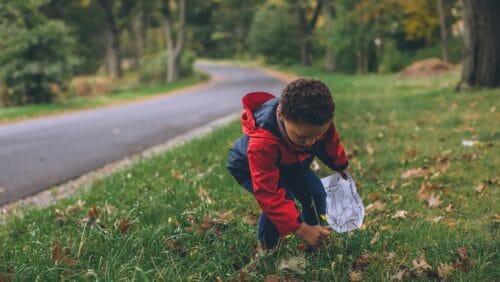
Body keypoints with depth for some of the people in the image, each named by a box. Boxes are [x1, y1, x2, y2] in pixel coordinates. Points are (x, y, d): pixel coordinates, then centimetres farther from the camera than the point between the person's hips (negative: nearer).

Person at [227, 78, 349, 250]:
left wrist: (340, 166, 14)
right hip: (250, 167, -5)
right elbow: (269, 194, -45)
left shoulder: (319, 120, -31)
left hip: (290, 162, 6)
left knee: (316, 194, -6)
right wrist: (301, 230, -48)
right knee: (282, 201, -27)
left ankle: (315, 247, 17)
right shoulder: (262, 144, -49)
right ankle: (266, 248, -2)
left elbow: (330, 141, -5)